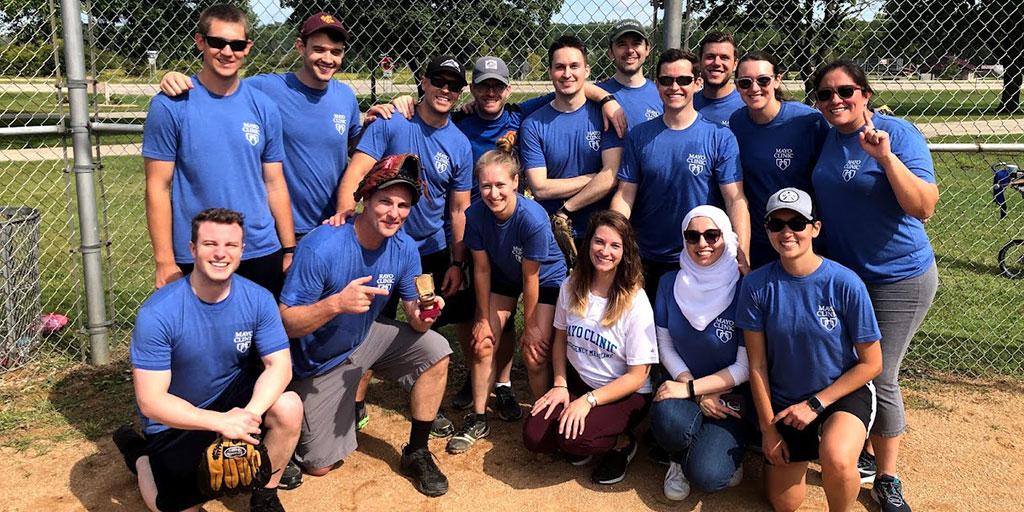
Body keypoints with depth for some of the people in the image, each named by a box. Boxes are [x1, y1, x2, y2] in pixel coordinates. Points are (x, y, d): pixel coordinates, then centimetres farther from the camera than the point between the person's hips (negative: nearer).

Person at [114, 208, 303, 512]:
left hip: (233, 395, 2)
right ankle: (140, 455, 25)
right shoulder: (157, 313, -25)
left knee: (289, 407, -27)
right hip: (176, 417, -2)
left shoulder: (258, 299, -15)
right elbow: (150, 401, -25)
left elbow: (279, 364, -17)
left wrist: (251, 412, -36)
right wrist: (221, 421, -37)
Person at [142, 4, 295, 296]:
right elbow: (158, 187, -6)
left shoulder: (264, 107, 4)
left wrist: (289, 250, 6)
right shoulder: (171, 106, -6)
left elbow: (275, 184, 7)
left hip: (263, 254, 3)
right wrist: (165, 262, -8)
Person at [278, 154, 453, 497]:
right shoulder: (321, 248, -30)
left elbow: (412, 310, -8)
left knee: (436, 351, -19)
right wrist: (337, 303, -44)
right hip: (321, 360, -4)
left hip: (368, 336, 4)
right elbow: (286, 323, -28)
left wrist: (421, 317, -32)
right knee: (319, 466, 0)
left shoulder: (405, 248, -14)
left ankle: (417, 453, -1)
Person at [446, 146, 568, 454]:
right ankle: (478, 420, 12)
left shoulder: (533, 219, -35)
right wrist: (484, 318, -5)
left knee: (534, 355, -12)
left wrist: (530, 326, -14)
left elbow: (530, 278, -25)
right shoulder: (476, 215, -23)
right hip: (503, 276, 4)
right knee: (483, 345, -3)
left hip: (546, 278, -4)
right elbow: (482, 269, -12)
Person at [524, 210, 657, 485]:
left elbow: (637, 376, -15)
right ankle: (581, 441, 13)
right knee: (534, 436, -17)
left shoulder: (635, 302, -18)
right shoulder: (571, 287, -4)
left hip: (625, 395, -4)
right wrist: (560, 385, -5)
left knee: (571, 437, -28)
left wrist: (588, 400, -21)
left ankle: (622, 443, 3)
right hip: (577, 381, 4)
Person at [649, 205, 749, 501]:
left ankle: (728, 452, 13)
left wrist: (691, 388, -17)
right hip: (686, 388, 2)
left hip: (731, 397, -2)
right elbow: (666, 347, 1)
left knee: (706, 475, -25)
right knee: (668, 417, -34)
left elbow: (746, 365, -11)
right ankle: (680, 458, 2)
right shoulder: (670, 284, -2)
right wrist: (700, 396, -11)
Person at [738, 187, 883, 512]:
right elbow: (757, 364, -6)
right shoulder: (756, 285, -14)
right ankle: (803, 450, 42)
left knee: (836, 460, -35)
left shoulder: (845, 283, -20)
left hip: (844, 392, -2)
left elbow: (871, 364, -11)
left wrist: (815, 404, -14)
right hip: (783, 401, 3)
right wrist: (768, 427, -4)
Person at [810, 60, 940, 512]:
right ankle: (859, 457, 37)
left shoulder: (898, 134, -16)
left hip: (898, 279, -5)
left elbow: (923, 208, -25)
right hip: (839, 272, 6)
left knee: (880, 380, 3)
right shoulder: (825, 138, 1)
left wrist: (886, 157, -35)